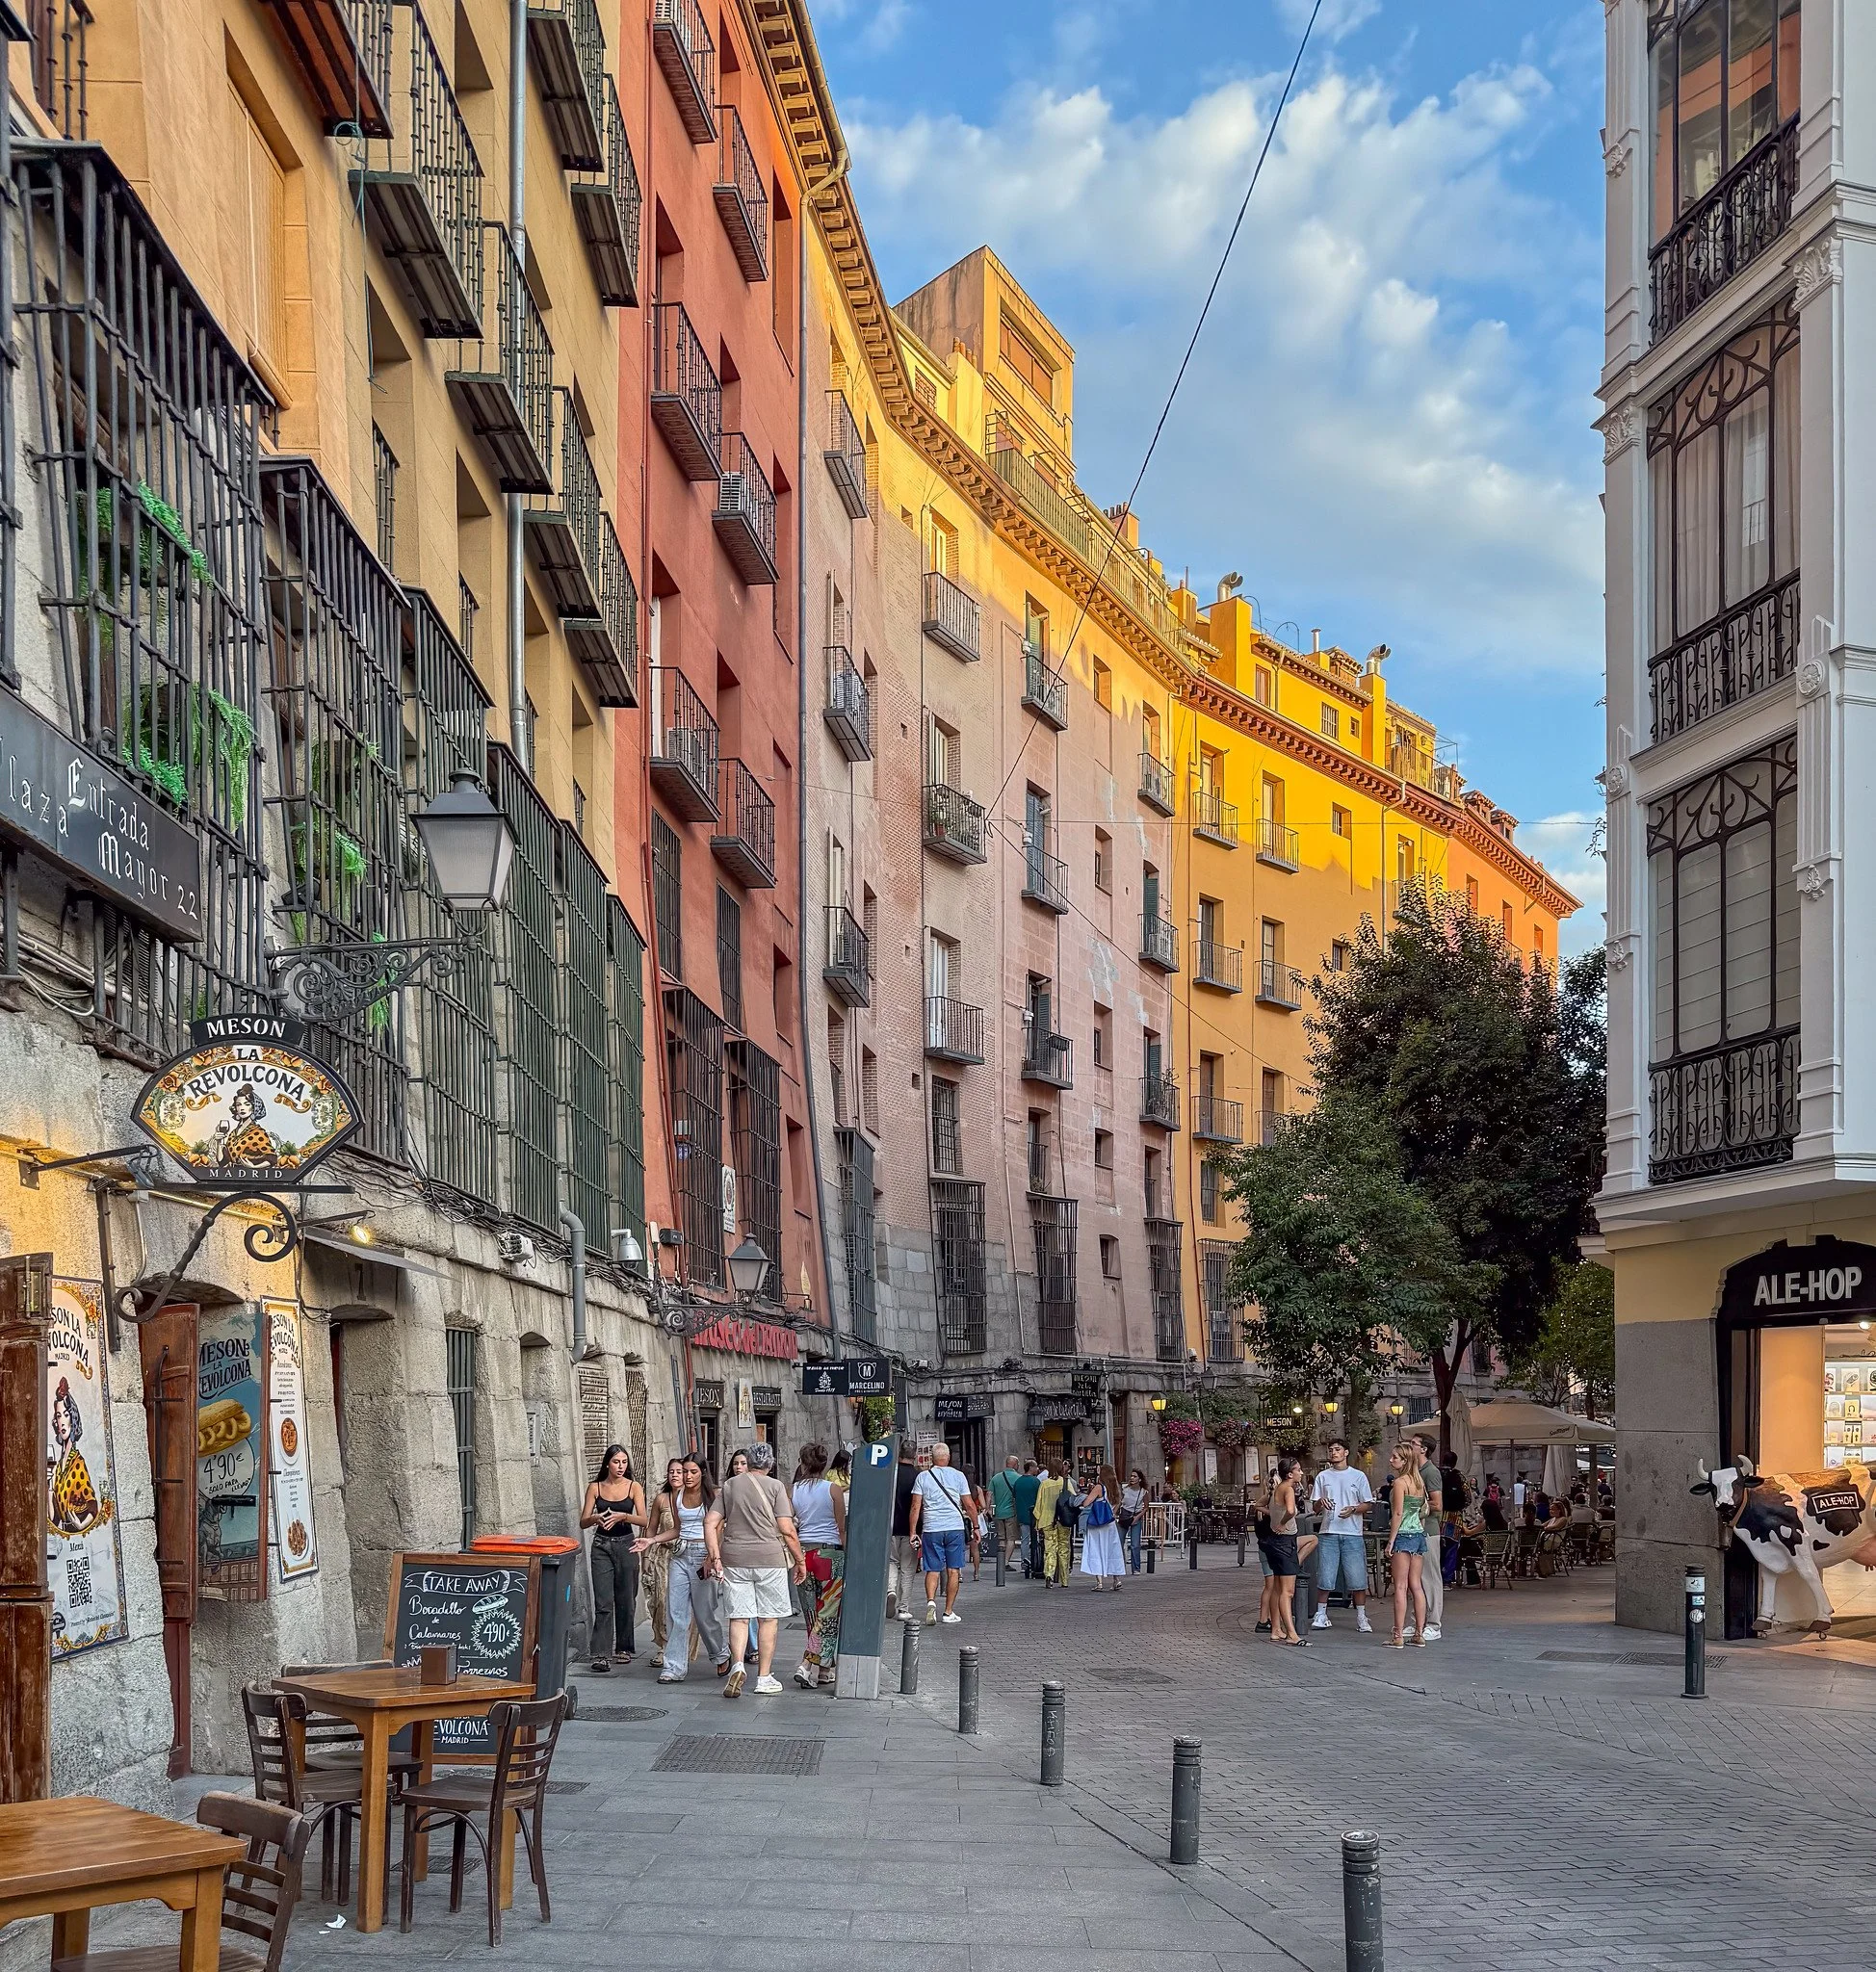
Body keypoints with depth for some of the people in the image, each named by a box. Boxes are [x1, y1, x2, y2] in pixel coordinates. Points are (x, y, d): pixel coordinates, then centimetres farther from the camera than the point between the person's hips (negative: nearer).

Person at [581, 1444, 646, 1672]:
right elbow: (583, 1521, 2)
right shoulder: (595, 1488, 4)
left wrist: (623, 1516, -26)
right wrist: (596, 1518, -20)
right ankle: (601, 1655, -13)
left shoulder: (634, 1487, 2)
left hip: (626, 1545, 0)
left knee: (625, 1600, 7)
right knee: (603, 1602, -9)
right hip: (602, 1546, 0)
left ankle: (624, 1648, 23)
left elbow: (643, 1520, -8)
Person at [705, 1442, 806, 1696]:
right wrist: (800, 1560, 2)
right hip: (770, 1559, -2)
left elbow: (710, 1523, 3)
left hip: (734, 1560, 2)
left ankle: (737, 1664, -18)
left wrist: (715, 1557, 4)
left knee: (739, 1617, 5)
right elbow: (787, 1529, -6)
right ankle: (764, 1678, 10)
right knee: (768, 1618, 7)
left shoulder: (729, 1485, 9)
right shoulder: (775, 1486, -2)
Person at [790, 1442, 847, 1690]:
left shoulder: (793, 1490, 2)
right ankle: (808, 1667, -11)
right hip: (831, 1553, -3)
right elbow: (842, 1529, -3)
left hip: (803, 1552, 3)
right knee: (827, 1616, 1)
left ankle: (824, 1671, 19)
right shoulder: (833, 1490, -5)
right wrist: (848, 1558, 6)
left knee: (813, 1616, 13)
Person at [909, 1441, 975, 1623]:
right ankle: (949, 1612, 7)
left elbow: (916, 1507, -3)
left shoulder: (923, 1477, 2)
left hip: (931, 1530, 0)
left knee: (932, 1570, 5)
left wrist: (913, 1532, 0)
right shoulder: (958, 1476, 3)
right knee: (953, 1570, 6)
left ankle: (931, 1601, -19)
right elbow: (969, 1505, 3)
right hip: (955, 1528, 0)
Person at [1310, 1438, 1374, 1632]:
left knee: (1358, 1579, -1)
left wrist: (1353, 1509, -14)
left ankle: (1361, 1617, 8)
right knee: (1324, 1578, 1)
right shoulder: (1323, 1477, 10)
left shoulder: (1358, 1476, 6)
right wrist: (1321, 1502, -12)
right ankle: (1321, 1616, 11)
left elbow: (1366, 1505, 6)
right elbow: (1315, 1508, 11)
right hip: (1329, 1533, 1)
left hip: (1352, 1534, -1)